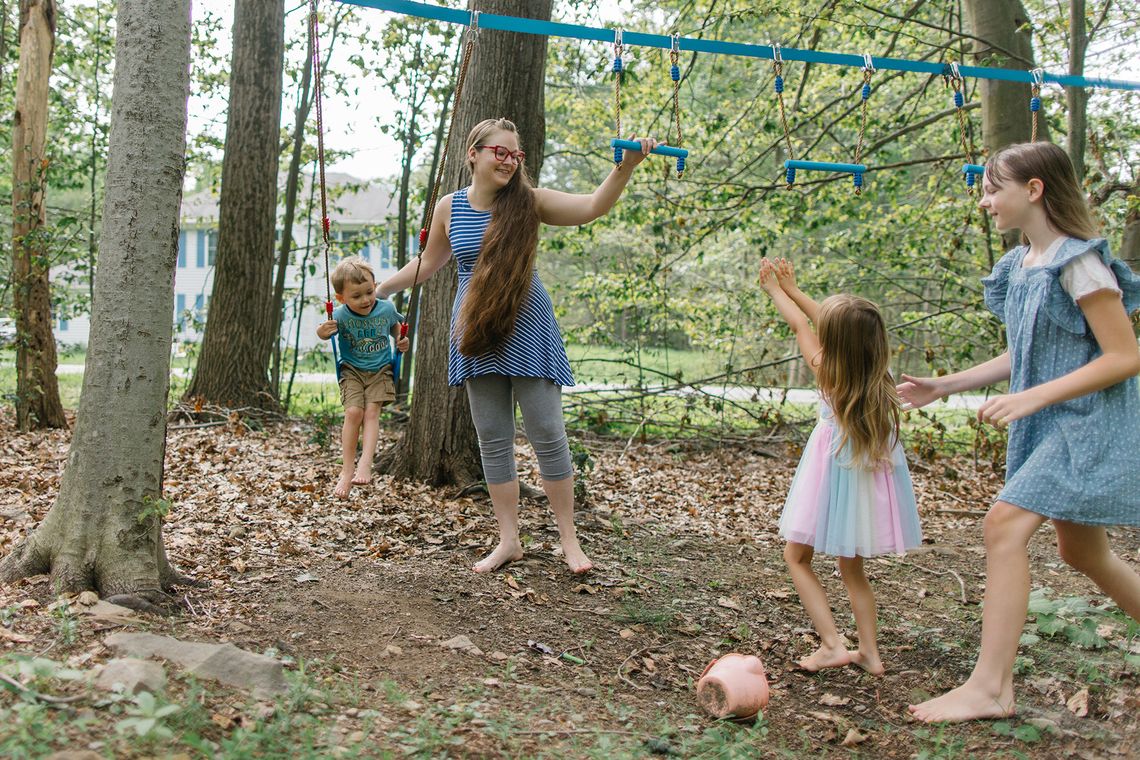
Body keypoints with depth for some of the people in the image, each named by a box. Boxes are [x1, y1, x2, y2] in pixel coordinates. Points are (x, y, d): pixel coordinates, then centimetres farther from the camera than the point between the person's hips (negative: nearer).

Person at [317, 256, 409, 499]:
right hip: (352, 370, -1)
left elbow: (395, 325, 11)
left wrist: (401, 340, -6)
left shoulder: (386, 308, -11)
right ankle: (347, 470, -10)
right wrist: (323, 331, -31)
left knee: (371, 411, -16)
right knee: (353, 412, -16)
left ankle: (365, 464, -21)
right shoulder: (340, 315, -18)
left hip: (380, 370, 1)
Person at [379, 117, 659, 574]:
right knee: (492, 440, 7)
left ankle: (568, 539, 10)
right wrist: (381, 289, 23)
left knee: (547, 434, -2)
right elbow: (429, 262, 17)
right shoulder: (449, 208, 2)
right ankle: (508, 540, 17)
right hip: (476, 337, 3)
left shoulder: (529, 202, -6)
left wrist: (626, 167, -34)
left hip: (528, 332, -3)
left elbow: (593, 206, -18)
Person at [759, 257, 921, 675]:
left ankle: (833, 644, 0)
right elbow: (826, 321, 10)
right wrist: (792, 288, 21)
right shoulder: (878, 378, -3)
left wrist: (775, 288, 15)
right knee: (852, 567, 19)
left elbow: (799, 324, -1)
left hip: (835, 478, -6)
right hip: (867, 482, 6)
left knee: (797, 556, 11)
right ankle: (870, 652, 20)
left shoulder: (830, 374, -18)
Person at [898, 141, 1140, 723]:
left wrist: (1032, 397, -26)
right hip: (1050, 427, 9)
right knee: (1081, 551, 17)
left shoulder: (1078, 262, -17)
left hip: (1089, 424, -9)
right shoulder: (1021, 265, 10)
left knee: (1006, 524, -19)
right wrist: (945, 386, 13)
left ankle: (990, 686, -15)